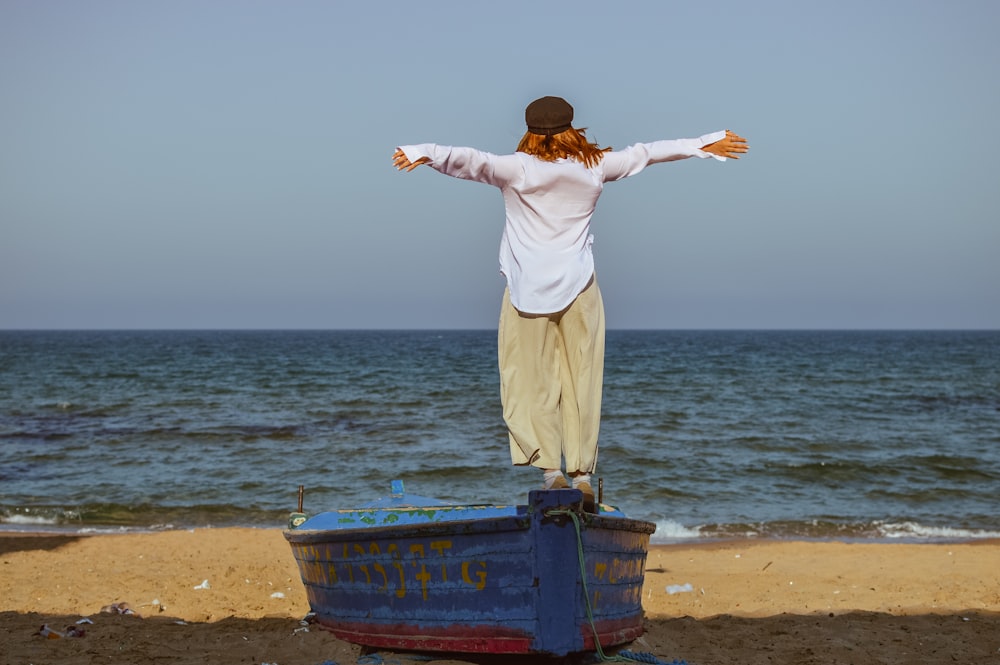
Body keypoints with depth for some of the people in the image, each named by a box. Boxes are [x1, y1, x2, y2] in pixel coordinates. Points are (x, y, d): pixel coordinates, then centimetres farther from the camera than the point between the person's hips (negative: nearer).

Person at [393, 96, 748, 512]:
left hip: (529, 290, -3)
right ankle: (582, 473, 2)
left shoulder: (517, 169, -4)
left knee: (531, 383, 0)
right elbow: (646, 153, 19)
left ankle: (550, 470, -11)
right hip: (579, 288, 3)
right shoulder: (594, 166, 7)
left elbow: (471, 161, -19)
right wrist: (705, 145, 29)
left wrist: (426, 153, -30)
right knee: (582, 382, 5)